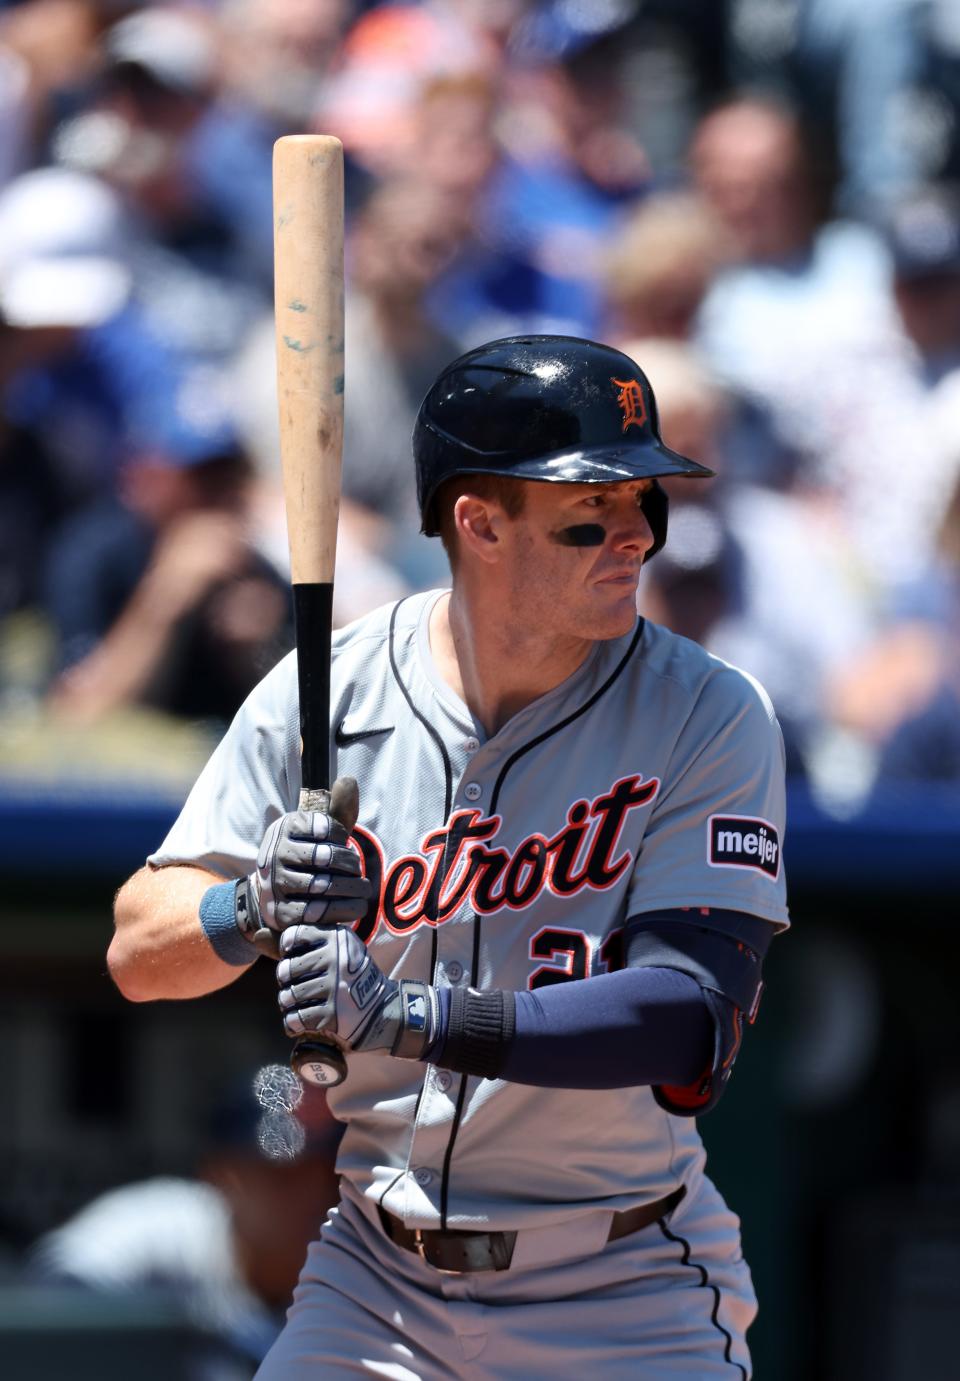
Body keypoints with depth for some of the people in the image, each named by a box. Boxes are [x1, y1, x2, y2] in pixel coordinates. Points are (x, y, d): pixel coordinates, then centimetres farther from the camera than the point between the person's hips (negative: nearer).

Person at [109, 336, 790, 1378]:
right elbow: (137, 953, -3)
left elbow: (692, 1023, -21)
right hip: (375, 1283, 2)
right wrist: (253, 911, -26)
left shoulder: (709, 717, -10)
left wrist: (414, 1015, -32)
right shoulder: (327, 697, -4)